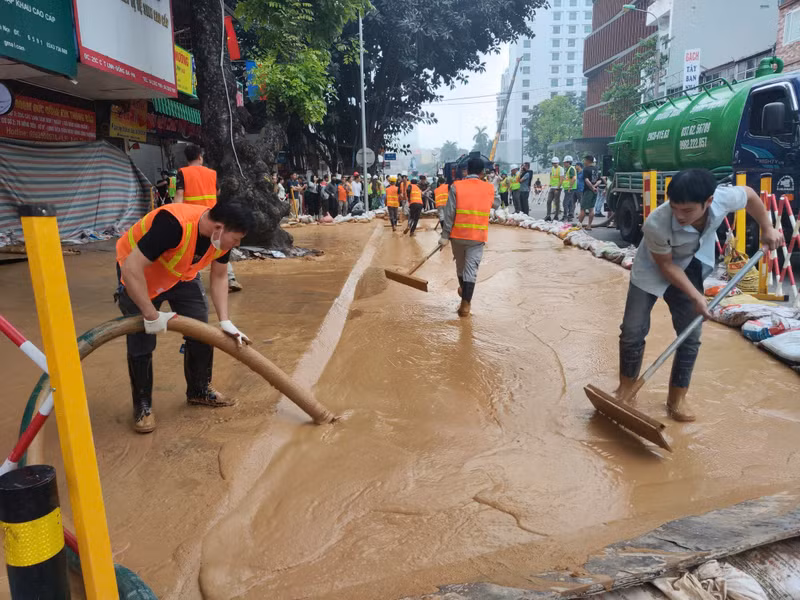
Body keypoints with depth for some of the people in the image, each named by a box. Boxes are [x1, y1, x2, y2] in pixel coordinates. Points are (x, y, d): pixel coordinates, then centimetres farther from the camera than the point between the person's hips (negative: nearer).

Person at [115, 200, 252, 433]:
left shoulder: (222, 235, -19)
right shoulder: (174, 224, -41)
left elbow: (219, 278, -6)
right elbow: (131, 268, -39)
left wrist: (225, 321, -14)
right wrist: (151, 315, -33)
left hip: (183, 275, 6)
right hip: (137, 275, -6)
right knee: (141, 343, -5)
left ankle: (199, 390, 24)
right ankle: (142, 405, 14)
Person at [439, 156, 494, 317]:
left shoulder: (456, 186, -6)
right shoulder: (489, 189, 0)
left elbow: (449, 213, -10)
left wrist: (445, 235, -8)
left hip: (458, 234, 0)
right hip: (478, 236, 0)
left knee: (460, 265, 21)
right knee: (471, 269, 0)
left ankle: (463, 290, 43)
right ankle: (465, 304, -5)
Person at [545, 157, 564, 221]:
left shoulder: (560, 169, -8)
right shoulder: (551, 168, 12)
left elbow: (561, 180, -13)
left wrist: (557, 188, -17)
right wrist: (550, 185, 14)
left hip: (557, 188, -6)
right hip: (551, 188, 6)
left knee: (557, 202, -1)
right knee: (549, 201, -1)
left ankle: (556, 216, 5)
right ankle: (548, 215, 1)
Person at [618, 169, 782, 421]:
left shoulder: (725, 198, -30)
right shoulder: (656, 224, -39)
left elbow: (750, 195, -3)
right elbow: (666, 265, -22)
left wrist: (767, 229, 3)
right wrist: (696, 296, -22)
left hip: (690, 267, 3)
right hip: (652, 269, -3)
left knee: (690, 335, 2)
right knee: (633, 331, -6)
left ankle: (677, 398, 18)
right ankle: (626, 386, 16)